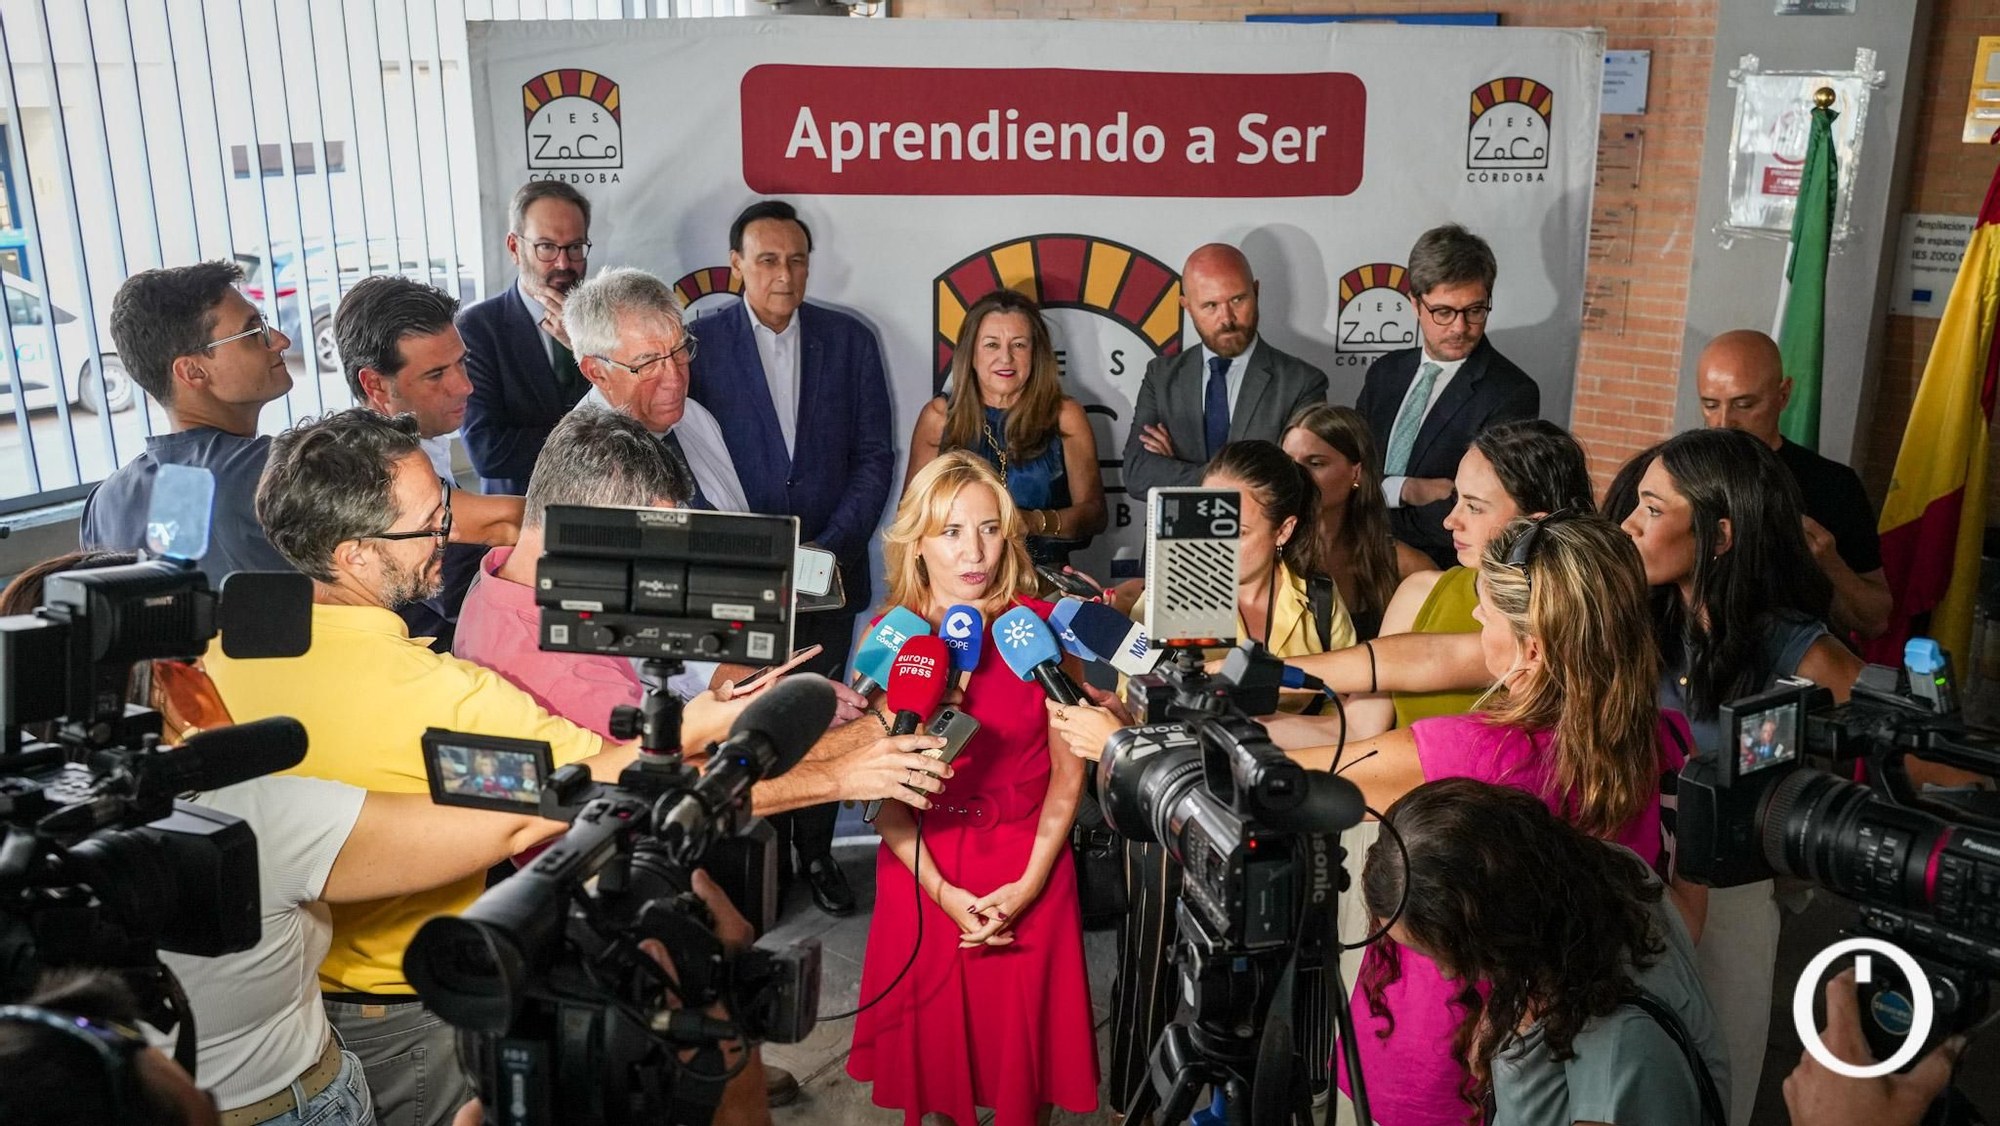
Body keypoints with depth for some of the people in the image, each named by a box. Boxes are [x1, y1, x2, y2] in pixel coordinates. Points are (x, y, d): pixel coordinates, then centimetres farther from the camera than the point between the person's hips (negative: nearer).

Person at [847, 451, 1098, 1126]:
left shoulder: (1041, 628, -9)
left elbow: (1069, 768, -5)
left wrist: (1030, 884, -11)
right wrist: (941, 892, -12)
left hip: (1028, 873, -1)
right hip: (922, 871, 1)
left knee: (1020, 1039, 9)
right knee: (929, 1043, 13)